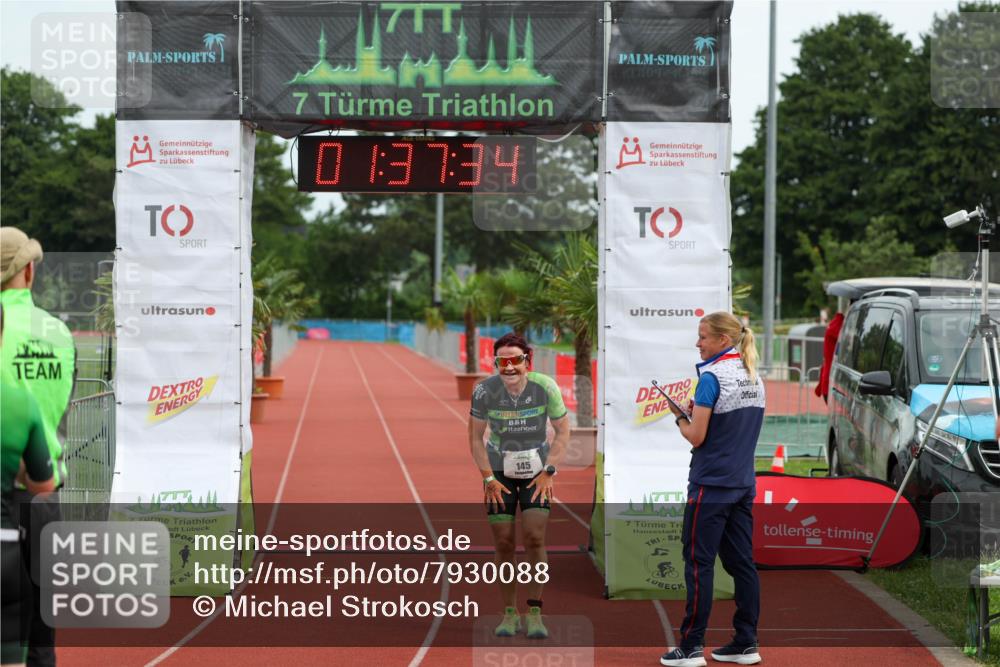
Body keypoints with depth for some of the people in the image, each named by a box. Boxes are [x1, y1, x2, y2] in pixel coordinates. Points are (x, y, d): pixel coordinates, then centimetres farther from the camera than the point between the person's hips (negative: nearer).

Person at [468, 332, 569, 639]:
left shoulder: (545, 387, -16)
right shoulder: (485, 390, -16)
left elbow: (562, 431, -3)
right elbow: (475, 437, -4)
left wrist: (548, 472, -8)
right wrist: (488, 479, -7)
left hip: (537, 471, 0)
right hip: (499, 470, 0)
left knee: (534, 537, -12)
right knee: (504, 542, -2)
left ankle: (534, 613, -2)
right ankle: (510, 614, 9)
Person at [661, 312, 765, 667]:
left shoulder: (712, 378, -14)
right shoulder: (754, 378, 10)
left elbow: (696, 437, -14)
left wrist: (679, 416, 3)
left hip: (711, 484, -7)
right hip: (743, 483, 8)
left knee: (699, 563, -2)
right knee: (742, 562, 9)